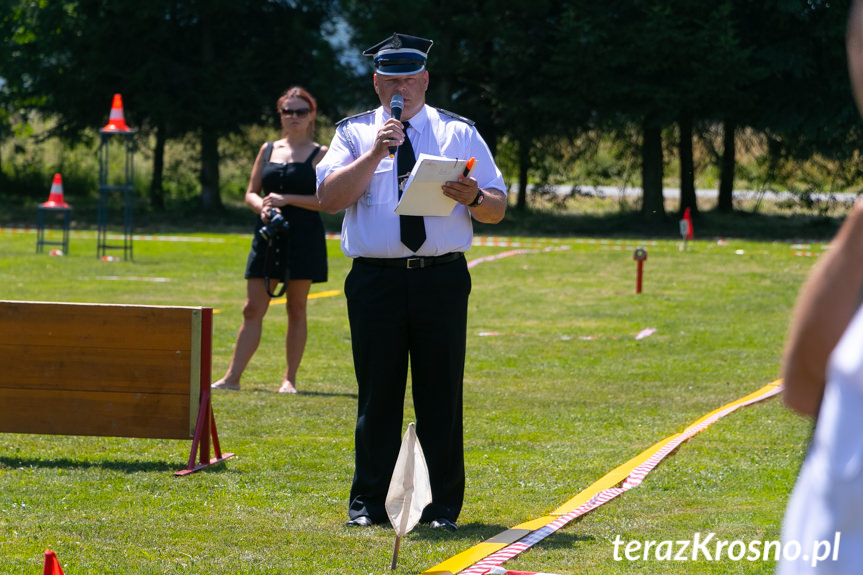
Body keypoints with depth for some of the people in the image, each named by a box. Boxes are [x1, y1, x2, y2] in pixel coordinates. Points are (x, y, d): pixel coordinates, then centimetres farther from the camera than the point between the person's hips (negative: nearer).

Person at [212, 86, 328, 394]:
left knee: (296, 310, 2)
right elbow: (251, 193, 12)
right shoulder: (268, 150, 13)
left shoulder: (320, 154, 1)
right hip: (268, 238, 3)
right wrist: (263, 207, -10)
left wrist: (287, 199, -15)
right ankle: (232, 377, 0)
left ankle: (290, 379, 8)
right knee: (253, 308, 1)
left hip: (303, 238, -3)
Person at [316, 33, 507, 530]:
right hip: (375, 279, 0)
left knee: (441, 393, -1)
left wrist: (474, 198, -14)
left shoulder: (460, 134, 12)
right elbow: (330, 197, -5)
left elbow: (498, 210, 9)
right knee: (377, 391, 1)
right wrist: (375, 153, -13)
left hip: (442, 279, 0)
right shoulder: (355, 134, 10)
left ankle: (444, 506, 6)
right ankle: (368, 503, 9)